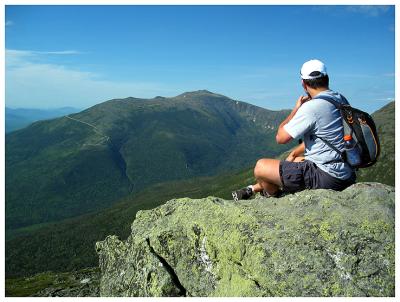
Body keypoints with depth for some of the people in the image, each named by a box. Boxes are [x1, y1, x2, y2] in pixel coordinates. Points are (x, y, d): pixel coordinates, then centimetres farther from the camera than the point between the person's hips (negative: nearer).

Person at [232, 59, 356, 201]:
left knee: (261, 166, -3)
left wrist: (296, 109, -2)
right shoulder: (341, 100, 8)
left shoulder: (312, 107, -21)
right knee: (295, 161, 30)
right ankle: (253, 188, 40)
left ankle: (273, 196, 26)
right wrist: (294, 153, 19)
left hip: (326, 177, -10)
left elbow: (281, 137, -12)